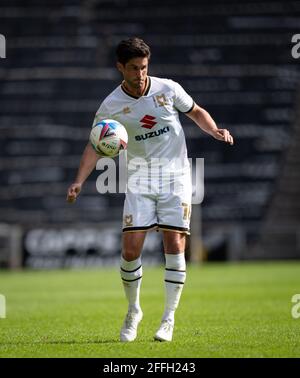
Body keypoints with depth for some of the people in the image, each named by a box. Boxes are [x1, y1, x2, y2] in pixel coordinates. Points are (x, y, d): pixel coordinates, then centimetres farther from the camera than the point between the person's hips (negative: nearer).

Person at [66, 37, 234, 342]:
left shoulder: (168, 89, -4)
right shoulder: (111, 106, -5)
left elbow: (196, 112, 11)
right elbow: (95, 146, 0)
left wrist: (215, 131, -8)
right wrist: (79, 181, -14)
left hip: (175, 177, 0)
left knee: (175, 247, -8)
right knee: (130, 249, -9)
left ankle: (169, 318, 3)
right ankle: (133, 311, 14)